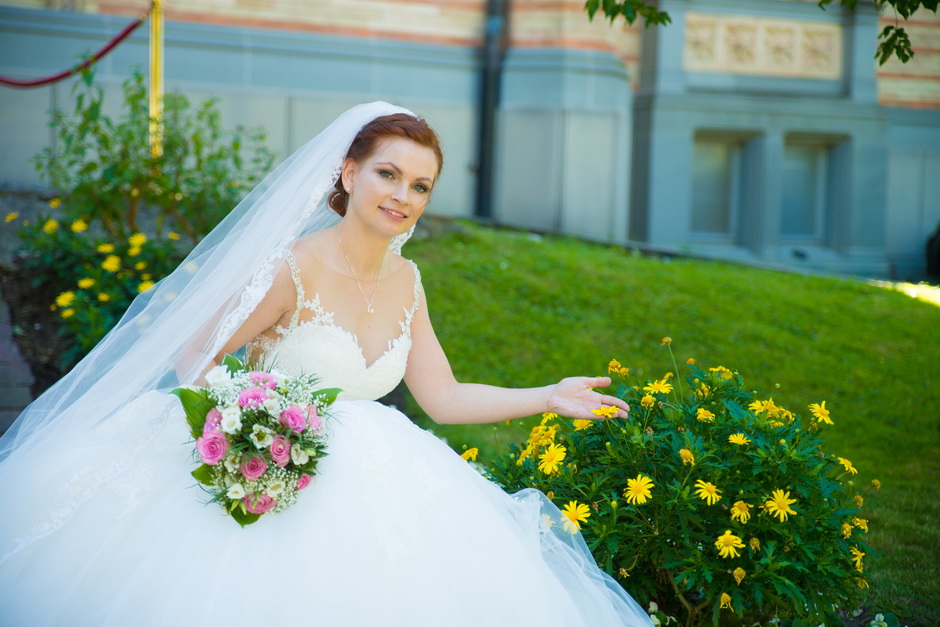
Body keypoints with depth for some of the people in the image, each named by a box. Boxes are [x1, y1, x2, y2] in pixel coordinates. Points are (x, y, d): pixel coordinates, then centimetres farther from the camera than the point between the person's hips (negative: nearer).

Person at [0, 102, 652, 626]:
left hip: (367, 483, 6)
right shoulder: (293, 268, -16)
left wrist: (548, 397, 3)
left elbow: (443, 397, 9)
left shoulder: (405, 281, 6)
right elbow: (194, 360, -11)